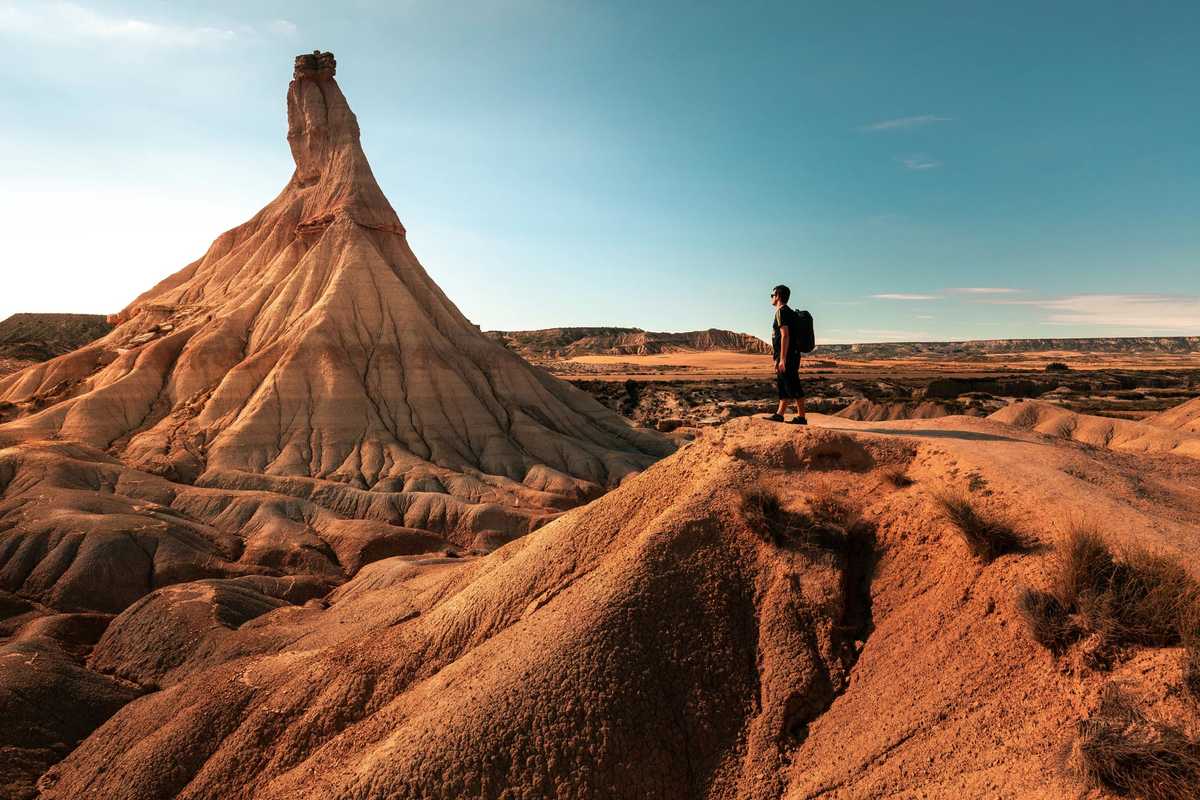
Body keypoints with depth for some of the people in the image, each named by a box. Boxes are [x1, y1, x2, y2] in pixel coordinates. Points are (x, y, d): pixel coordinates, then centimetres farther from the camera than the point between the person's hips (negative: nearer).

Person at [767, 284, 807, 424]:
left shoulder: (781, 312, -12)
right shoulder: (789, 312, 20)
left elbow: (785, 336, -20)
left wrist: (782, 359, -23)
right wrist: (778, 359, 25)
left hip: (787, 356, -10)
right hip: (790, 356, 10)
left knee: (793, 387, -7)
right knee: (784, 387, 13)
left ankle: (801, 417, -4)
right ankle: (779, 414, 18)